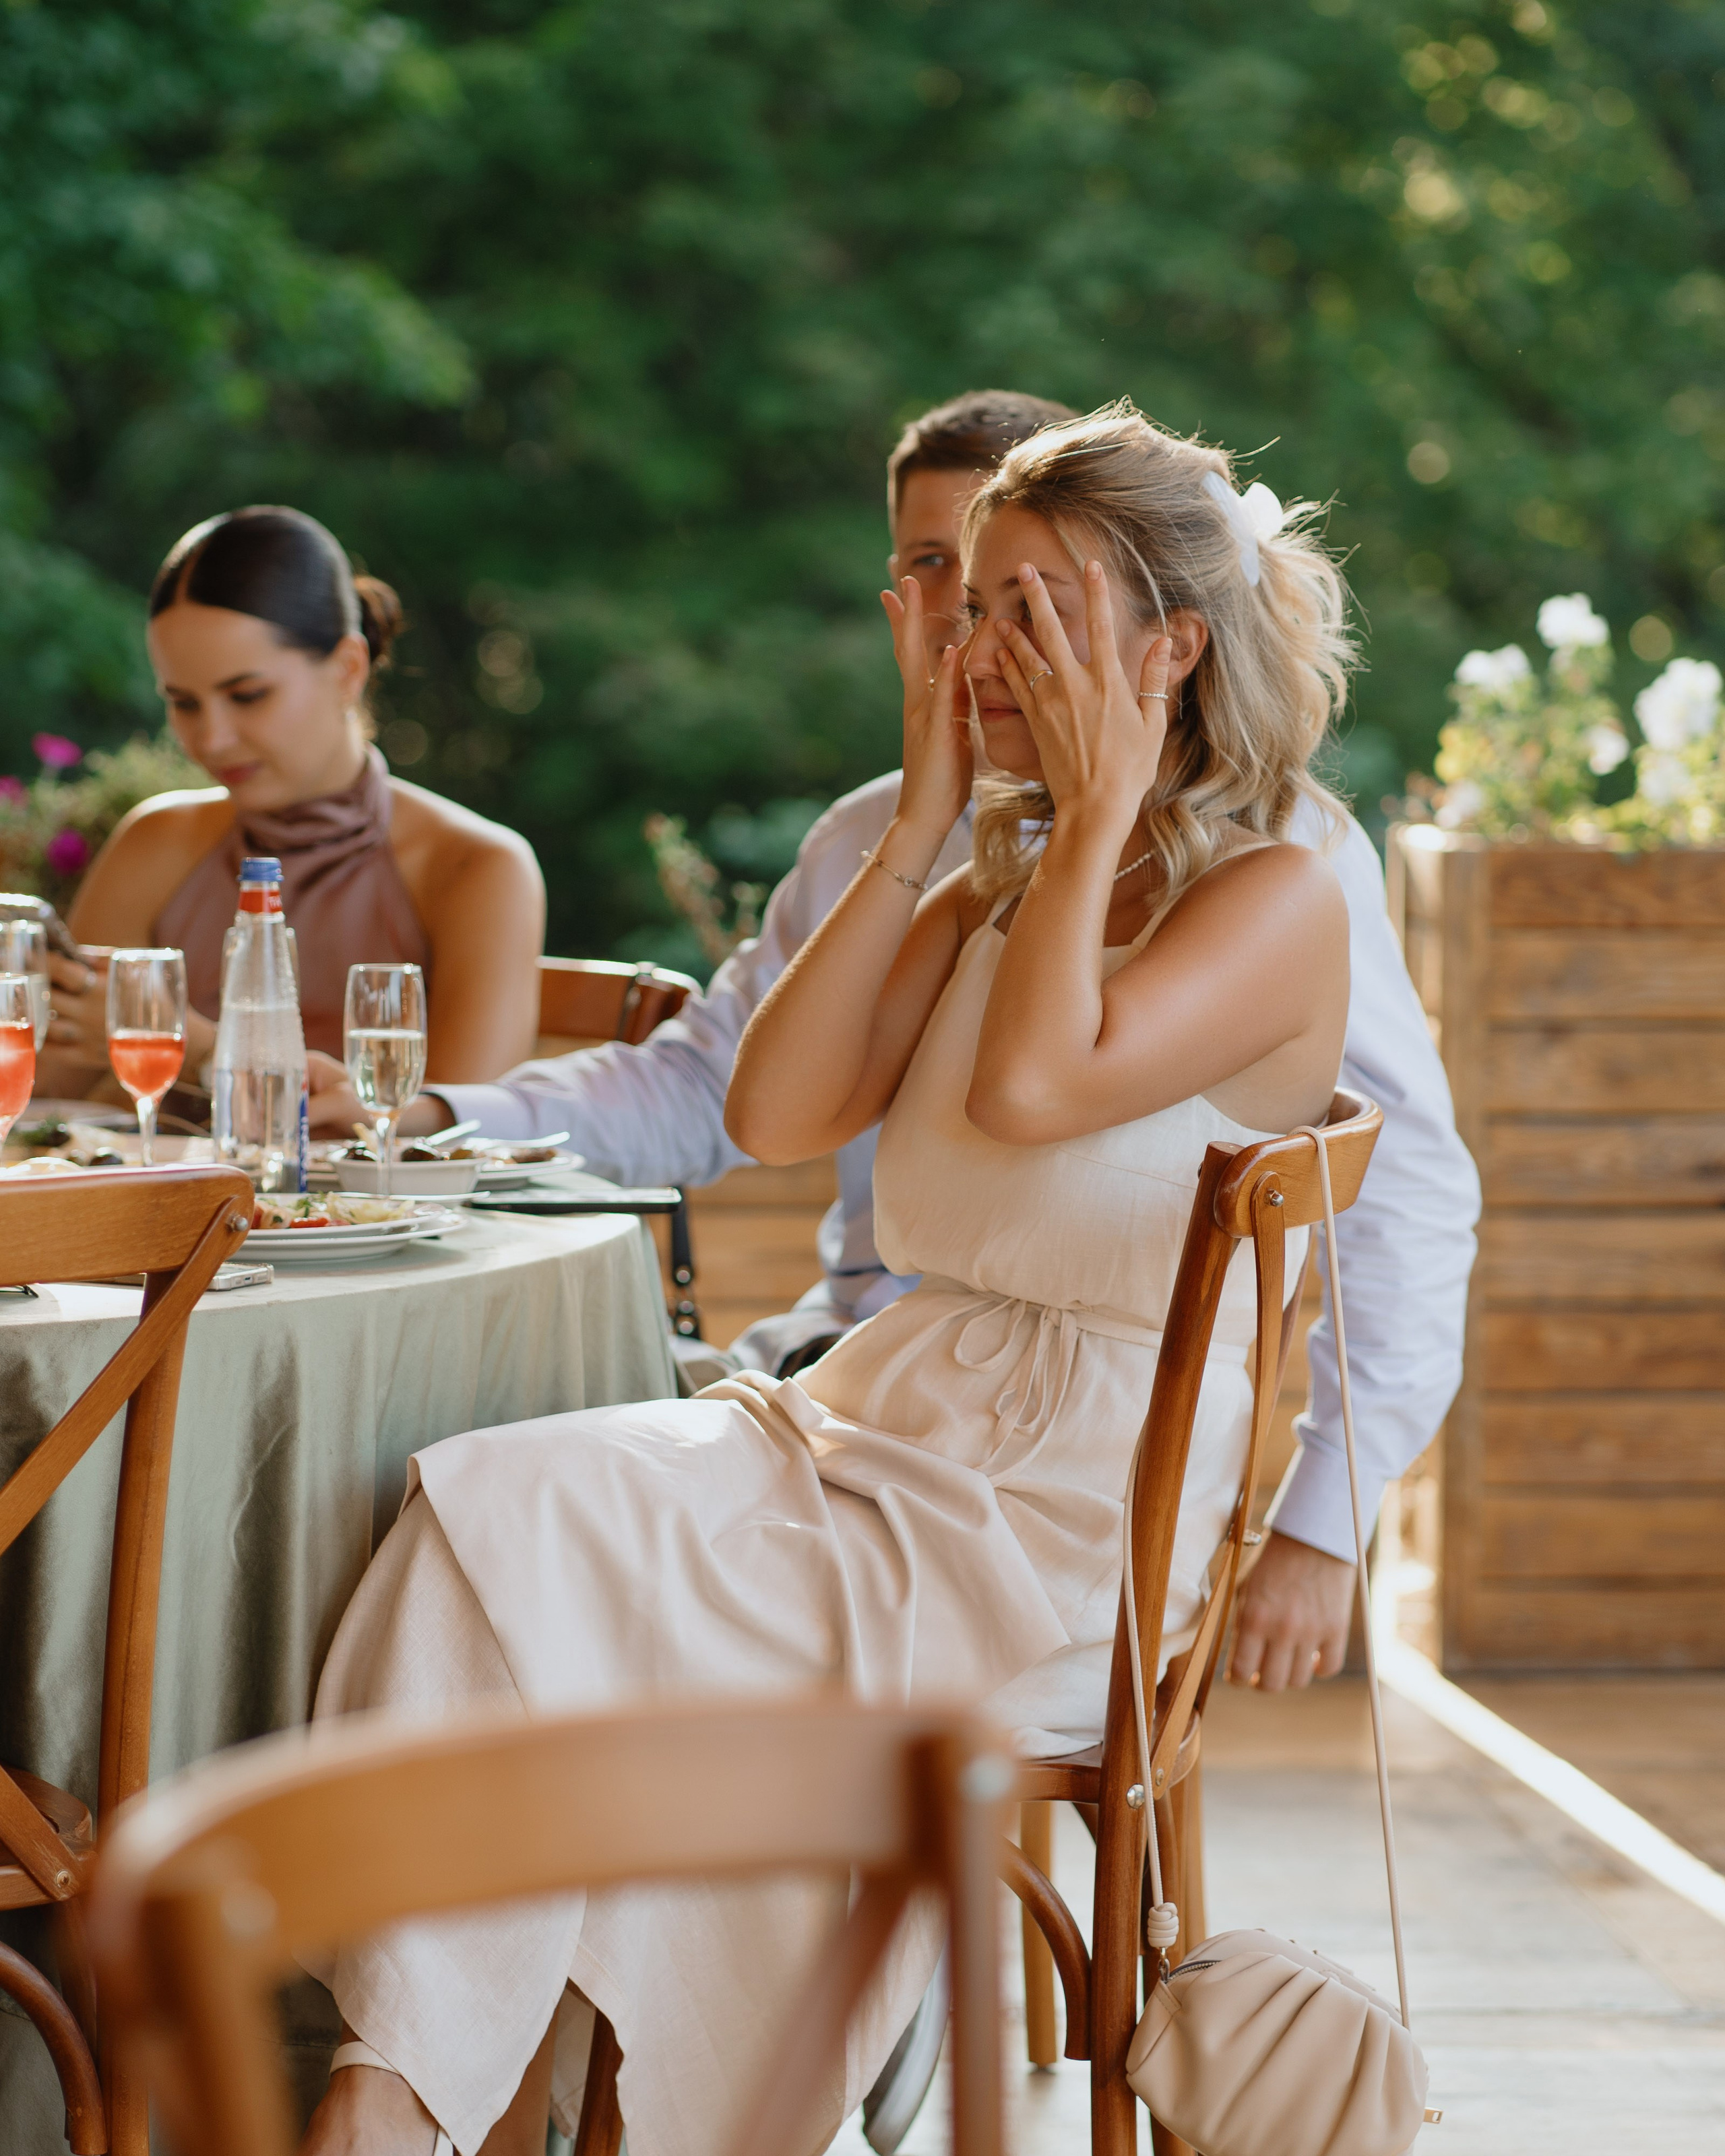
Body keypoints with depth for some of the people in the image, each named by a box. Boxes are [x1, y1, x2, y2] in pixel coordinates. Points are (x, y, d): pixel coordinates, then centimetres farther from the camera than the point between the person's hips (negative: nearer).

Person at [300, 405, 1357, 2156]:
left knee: (547, 1551, -23)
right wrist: (919, 826, 5)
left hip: (1076, 1505, -7)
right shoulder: (997, 883, 18)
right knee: (493, 1504, -20)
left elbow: (1034, 1088, -23)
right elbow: (775, 1114, 6)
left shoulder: (1277, 899, -6)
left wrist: (1103, 805, -11)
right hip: (889, 1408, 7)